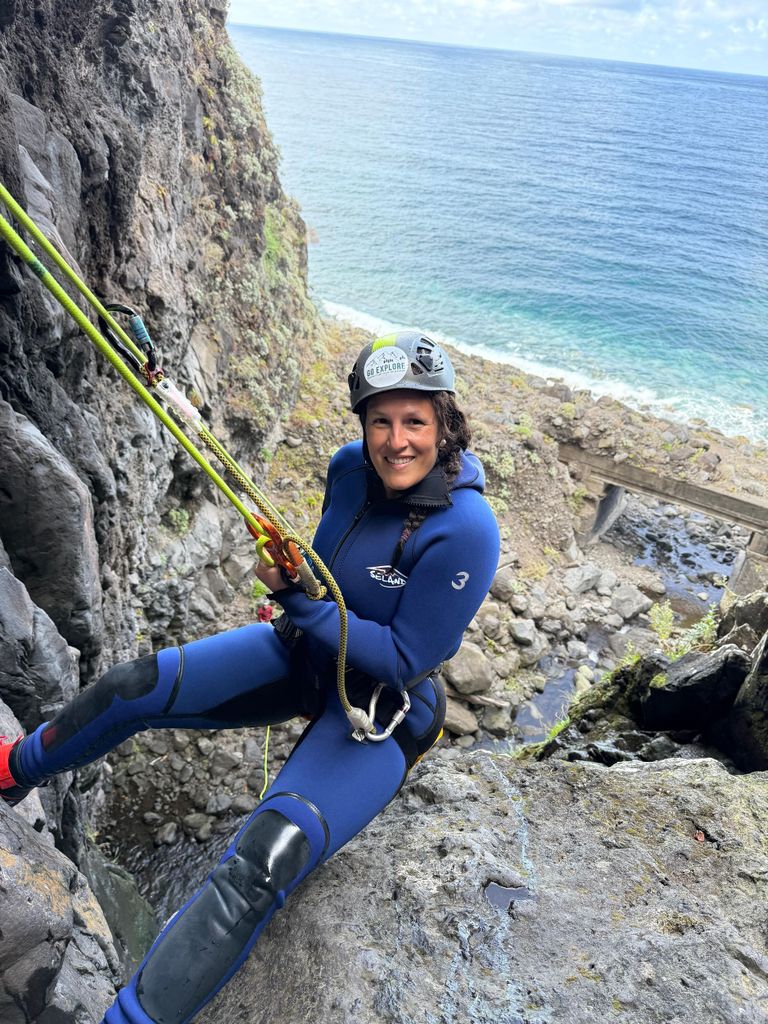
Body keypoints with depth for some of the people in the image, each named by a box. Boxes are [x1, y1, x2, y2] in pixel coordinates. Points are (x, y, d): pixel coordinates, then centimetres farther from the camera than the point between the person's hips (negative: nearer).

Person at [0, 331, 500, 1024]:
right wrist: (292, 579, -3)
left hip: (384, 708, -5)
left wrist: (298, 598, -28)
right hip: (305, 654, 6)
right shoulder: (351, 467, -8)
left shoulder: (467, 530, -28)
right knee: (134, 687, -3)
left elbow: (403, 663, -24)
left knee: (262, 861, -29)